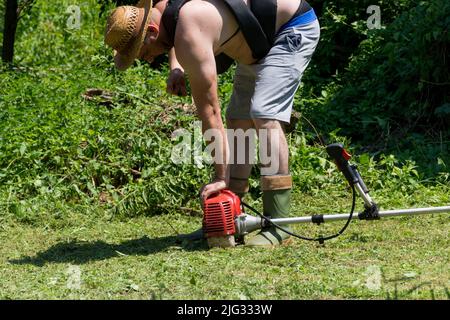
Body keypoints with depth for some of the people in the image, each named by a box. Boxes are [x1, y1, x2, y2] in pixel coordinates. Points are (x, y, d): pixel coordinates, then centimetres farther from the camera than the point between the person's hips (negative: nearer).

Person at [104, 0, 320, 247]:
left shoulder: (190, 38, -32)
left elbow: (209, 112, -30)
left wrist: (221, 177, -26)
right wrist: (175, 68, 2)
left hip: (294, 29, -11)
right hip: (261, 41, 11)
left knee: (265, 116, -23)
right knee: (238, 120, 6)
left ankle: (278, 224, -23)